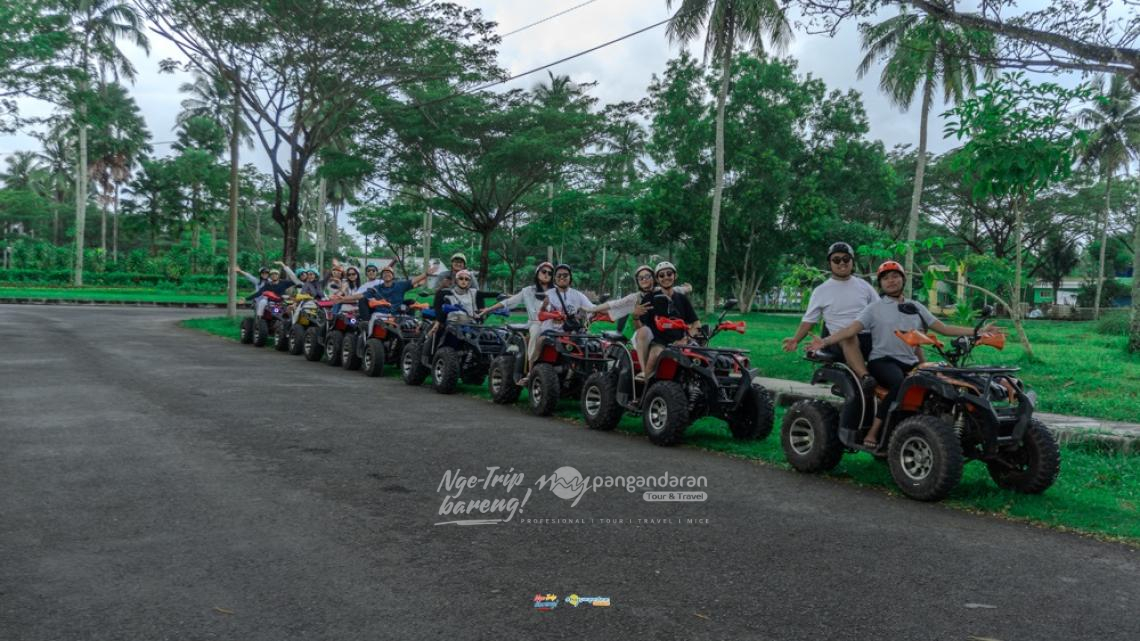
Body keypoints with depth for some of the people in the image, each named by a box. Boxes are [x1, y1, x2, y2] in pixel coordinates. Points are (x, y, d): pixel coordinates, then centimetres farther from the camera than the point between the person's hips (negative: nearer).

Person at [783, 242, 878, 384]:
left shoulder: (864, 286, 16)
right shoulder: (821, 291, 10)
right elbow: (809, 320, 10)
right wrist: (795, 339, -6)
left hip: (868, 339, 3)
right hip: (839, 341, -3)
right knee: (849, 337, -38)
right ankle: (865, 377, -55)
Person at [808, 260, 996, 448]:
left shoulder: (916, 307, 20)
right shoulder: (874, 308, 9)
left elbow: (944, 328, 19)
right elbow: (851, 330, -3)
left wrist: (978, 332, 10)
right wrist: (825, 342, -20)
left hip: (910, 363, 4)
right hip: (883, 361, -4)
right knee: (901, 383, -36)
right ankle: (872, 434, -32)